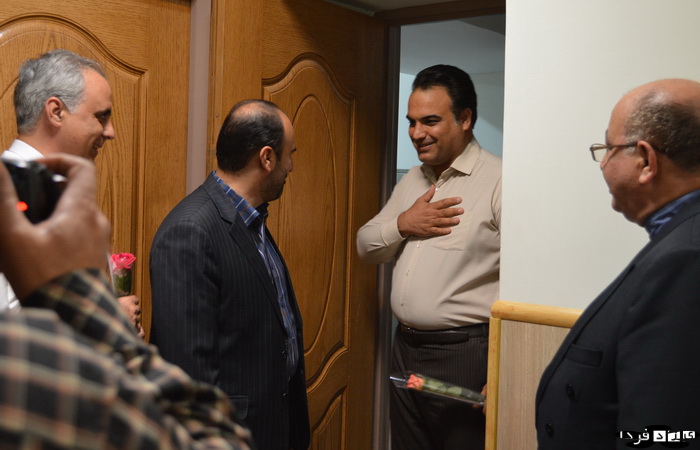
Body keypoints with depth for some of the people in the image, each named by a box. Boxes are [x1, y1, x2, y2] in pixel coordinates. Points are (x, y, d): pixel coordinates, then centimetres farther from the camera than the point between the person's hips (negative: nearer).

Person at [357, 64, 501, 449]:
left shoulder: (498, 181, -14)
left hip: (464, 355, -7)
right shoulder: (411, 181, 12)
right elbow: (365, 247, 15)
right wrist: (402, 225, -6)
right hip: (405, 347, 7)